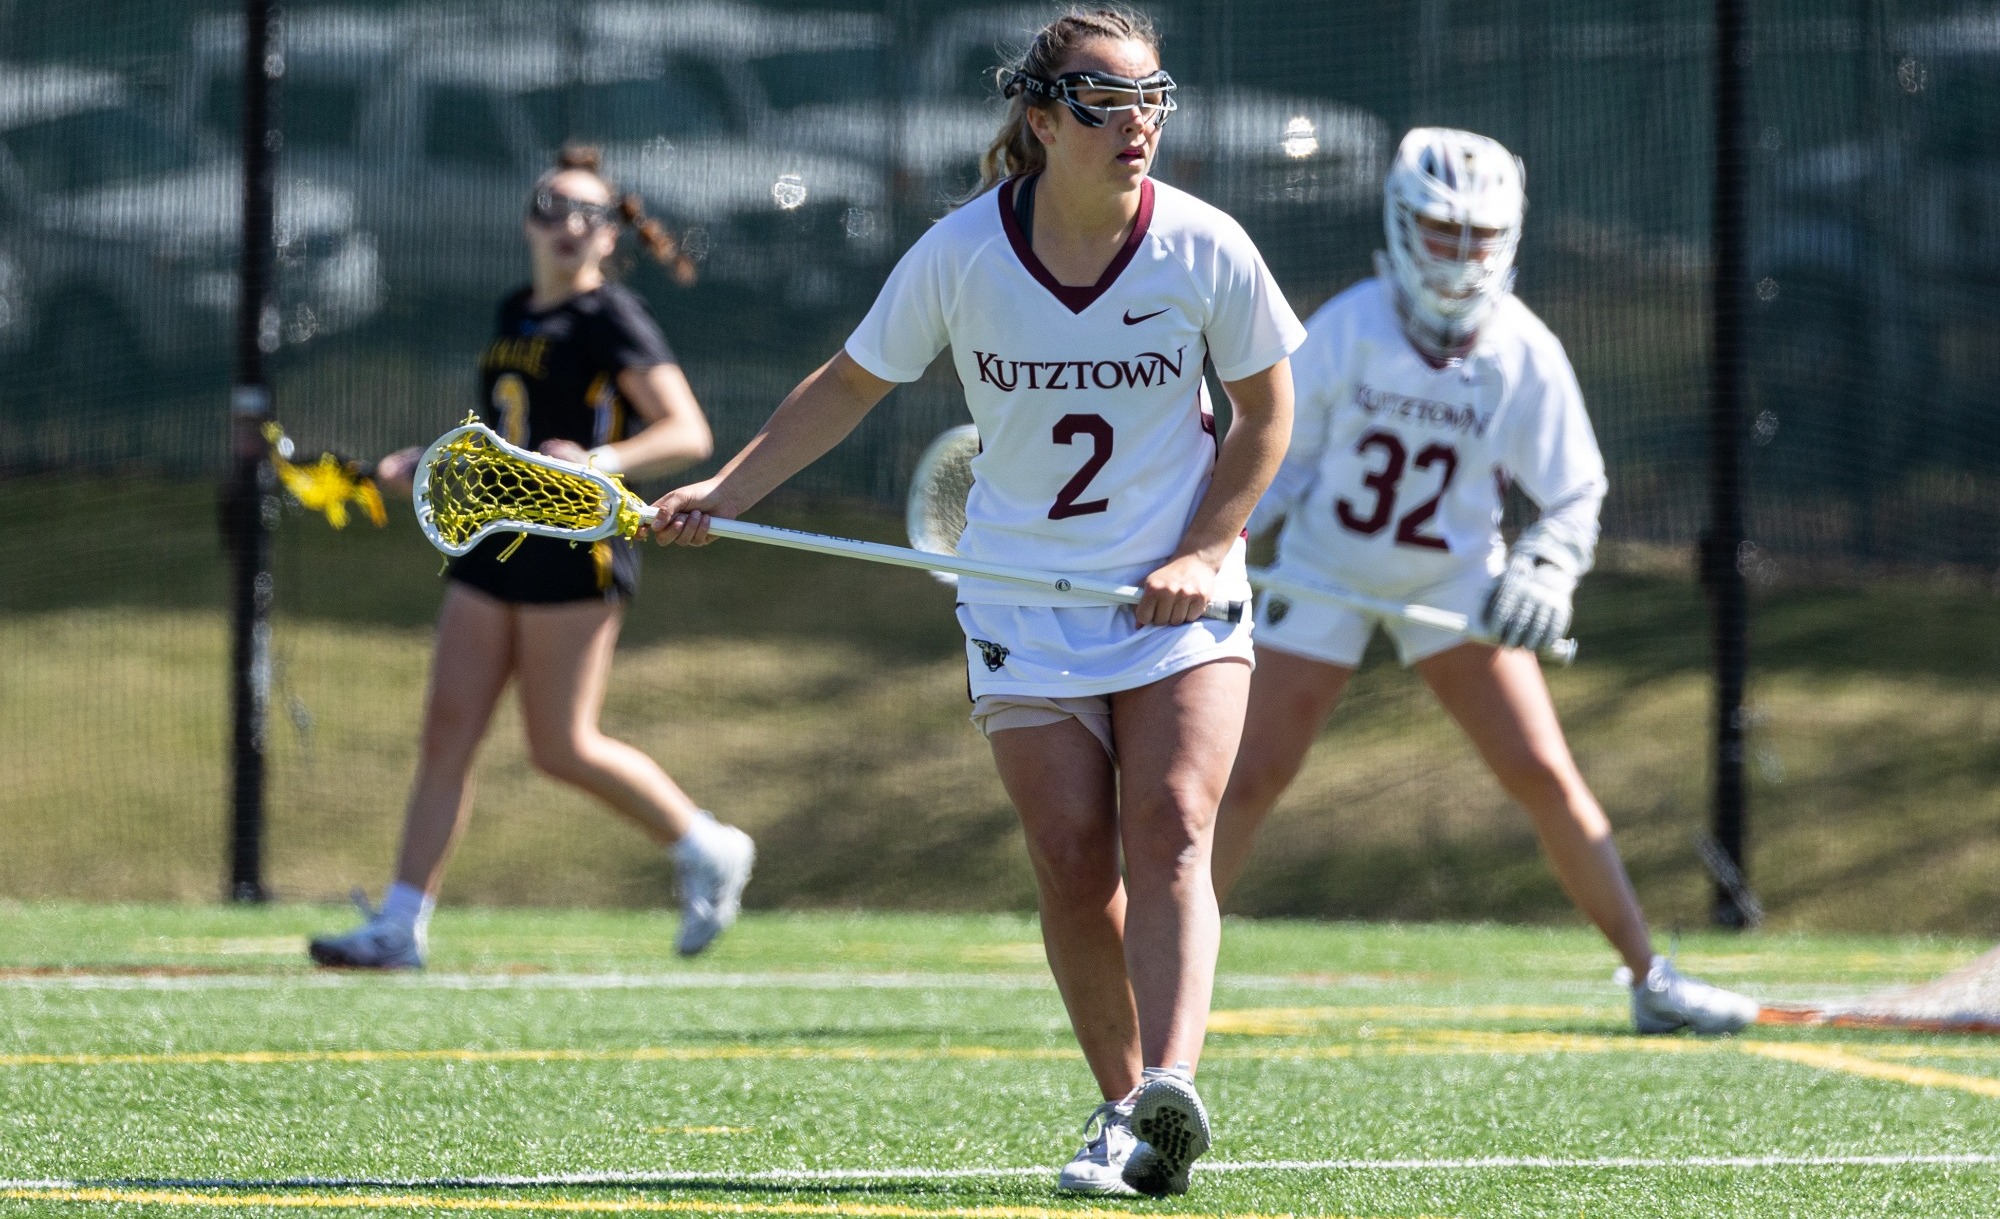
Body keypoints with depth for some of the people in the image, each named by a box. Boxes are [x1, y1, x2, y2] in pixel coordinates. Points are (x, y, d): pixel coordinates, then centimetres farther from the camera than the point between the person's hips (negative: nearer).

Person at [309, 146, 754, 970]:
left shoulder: (613, 321, -7)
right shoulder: (515, 316, 16)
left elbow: (688, 435, -13)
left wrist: (601, 462, -29)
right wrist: (425, 465, 18)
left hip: (574, 555, -7)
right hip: (494, 546, 7)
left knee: (562, 748, -6)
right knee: (446, 731, -1)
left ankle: (708, 850, 14)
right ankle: (400, 925, -3)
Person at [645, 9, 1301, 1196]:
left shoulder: (1204, 248, -10)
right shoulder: (962, 253, -10)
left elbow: (1266, 410, 4)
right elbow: (851, 385, 6)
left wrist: (1203, 552, -8)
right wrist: (723, 493, 1)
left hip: (1179, 599, -1)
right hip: (1024, 601, 1)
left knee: (1169, 829, -20)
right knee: (1074, 864, -9)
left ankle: (1167, 1090, -35)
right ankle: (1124, 1107, 2)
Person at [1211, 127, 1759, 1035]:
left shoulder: (1524, 355, -13)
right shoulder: (1346, 332, -16)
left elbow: (1574, 494, -4)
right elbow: (1281, 457, -3)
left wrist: (1542, 574, -22)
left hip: (1455, 582, 1)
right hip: (1325, 577, -1)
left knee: (1545, 778, -7)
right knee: (1252, 779, -6)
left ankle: (1649, 979, 3)